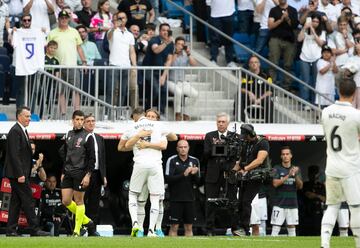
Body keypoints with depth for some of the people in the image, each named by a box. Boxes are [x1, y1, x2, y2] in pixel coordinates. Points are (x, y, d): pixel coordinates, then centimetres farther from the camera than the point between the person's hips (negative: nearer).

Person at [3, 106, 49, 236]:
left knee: (16, 201, 10)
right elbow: (14, 155, -20)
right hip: (17, 173, -10)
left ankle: (11, 230, 11)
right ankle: (34, 229, -7)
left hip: (19, 174, 10)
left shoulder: (22, 131, 17)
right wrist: (20, 174, -23)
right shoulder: (15, 131, -15)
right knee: (28, 201, -8)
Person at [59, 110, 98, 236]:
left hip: (80, 173, -6)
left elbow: (92, 158, -6)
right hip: (68, 173, 6)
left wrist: (88, 175, -14)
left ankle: (77, 230, 6)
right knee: (66, 201, 1)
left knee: (79, 201, -1)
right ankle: (87, 221, 16)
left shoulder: (87, 136, -4)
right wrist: (63, 172, 16)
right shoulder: (68, 135, 13)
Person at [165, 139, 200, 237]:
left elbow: (198, 181, 8)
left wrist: (194, 174, -14)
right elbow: (168, 179, -12)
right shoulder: (172, 160, -4)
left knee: (189, 227, 6)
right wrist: (183, 175, -21)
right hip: (176, 198, -4)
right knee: (174, 227, -4)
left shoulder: (194, 161, 7)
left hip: (189, 198, 4)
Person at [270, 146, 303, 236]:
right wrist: (288, 175, -18)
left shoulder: (296, 169, 10)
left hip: (292, 203, 3)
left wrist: (296, 175, -14)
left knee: (292, 228, 5)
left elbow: (300, 186, 3)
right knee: (275, 228, -9)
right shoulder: (277, 169, 2)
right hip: (279, 203, -3)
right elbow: (275, 183, -11)